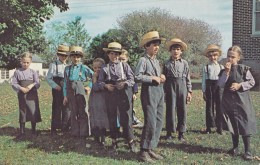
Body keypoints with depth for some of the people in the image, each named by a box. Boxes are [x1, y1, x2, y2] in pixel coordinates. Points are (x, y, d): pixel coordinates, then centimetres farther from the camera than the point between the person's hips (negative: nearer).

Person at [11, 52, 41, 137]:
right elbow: (14, 83, -2)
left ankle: (33, 130, 16)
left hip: (32, 95, -1)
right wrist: (21, 88, -18)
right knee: (22, 112, 9)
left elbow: (37, 83, -3)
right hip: (22, 95, 1)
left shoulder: (33, 72, 1)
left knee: (33, 112, -1)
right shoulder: (17, 72, 1)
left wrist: (32, 85, -23)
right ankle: (22, 131, 18)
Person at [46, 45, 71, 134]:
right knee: (57, 108, 1)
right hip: (57, 90, -4)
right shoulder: (53, 65, -4)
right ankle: (54, 128, 10)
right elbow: (48, 78, -5)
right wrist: (55, 86, -15)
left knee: (67, 108, 7)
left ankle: (65, 127, 19)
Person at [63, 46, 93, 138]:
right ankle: (75, 132, 21)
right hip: (71, 93, 3)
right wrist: (65, 96, 3)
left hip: (81, 92, -2)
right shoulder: (67, 69, 7)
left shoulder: (84, 68, -1)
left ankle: (84, 133, 12)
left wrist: (90, 86, -3)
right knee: (73, 113, 11)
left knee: (83, 113, 3)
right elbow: (65, 83, 7)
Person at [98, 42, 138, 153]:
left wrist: (125, 84, -17)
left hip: (124, 94, -2)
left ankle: (130, 140, 3)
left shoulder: (124, 66, 5)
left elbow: (132, 79, 0)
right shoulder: (105, 68, 8)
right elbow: (100, 81, 7)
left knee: (126, 117, -6)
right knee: (112, 118, 10)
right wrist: (106, 86, -12)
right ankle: (114, 140, 23)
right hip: (110, 94, 2)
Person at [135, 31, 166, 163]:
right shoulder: (143, 60, -9)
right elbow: (137, 77, -20)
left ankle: (151, 149, 19)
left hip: (160, 91, 9)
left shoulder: (156, 61, 17)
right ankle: (144, 151, 3)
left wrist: (161, 77, 4)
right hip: (149, 91, -9)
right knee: (150, 123, -9)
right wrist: (153, 78, -15)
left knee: (159, 122, 9)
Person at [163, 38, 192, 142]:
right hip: (170, 87, 0)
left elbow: (188, 78, 5)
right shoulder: (167, 63, 3)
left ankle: (181, 133, 15)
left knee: (182, 110, 4)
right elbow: (164, 78, 6)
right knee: (170, 109, 3)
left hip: (182, 87, 1)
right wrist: (163, 91, 3)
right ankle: (169, 132, 15)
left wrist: (189, 91, 2)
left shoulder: (184, 63, 4)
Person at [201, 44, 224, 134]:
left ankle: (219, 127, 15)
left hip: (219, 87, 1)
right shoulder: (206, 67, 3)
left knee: (219, 108, 5)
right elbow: (204, 80, 2)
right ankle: (208, 127, 13)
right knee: (209, 107, 4)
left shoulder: (221, 67, 8)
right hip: (209, 88, -1)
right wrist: (204, 91, -2)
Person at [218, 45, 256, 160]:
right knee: (233, 125, 12)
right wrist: (226, 72, -15)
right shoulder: (224, 71, 4)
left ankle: (247, 150, 8)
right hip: (229, 100, 3)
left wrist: (240, 85, -15)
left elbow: (252, 82, -2)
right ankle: (235, 147, 26)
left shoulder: (244, 69, -4)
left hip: (241, 100, -3)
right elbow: (220, 84, -7)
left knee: (245, 125, -2)